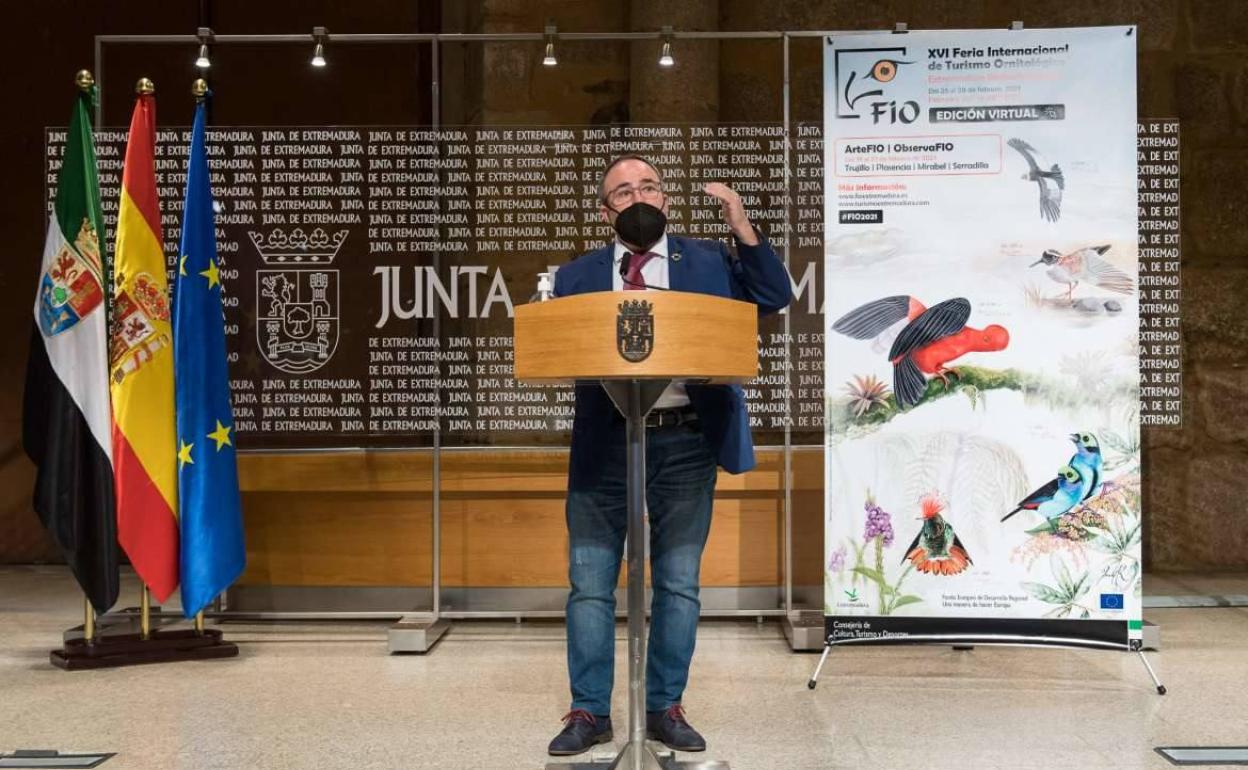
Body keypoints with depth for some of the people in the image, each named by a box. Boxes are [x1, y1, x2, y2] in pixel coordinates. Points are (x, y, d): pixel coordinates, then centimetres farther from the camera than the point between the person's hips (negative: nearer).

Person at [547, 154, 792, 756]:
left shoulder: (707, 261, 10)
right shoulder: (576, 276, 11)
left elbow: (774, 298, 1)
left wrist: (742, 226, -6)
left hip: (685, 443, 0)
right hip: (604, 443, 0)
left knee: (679, 583, 6)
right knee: (590, 583, 2)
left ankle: (665, 708, 17)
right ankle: (589, 712, 12)